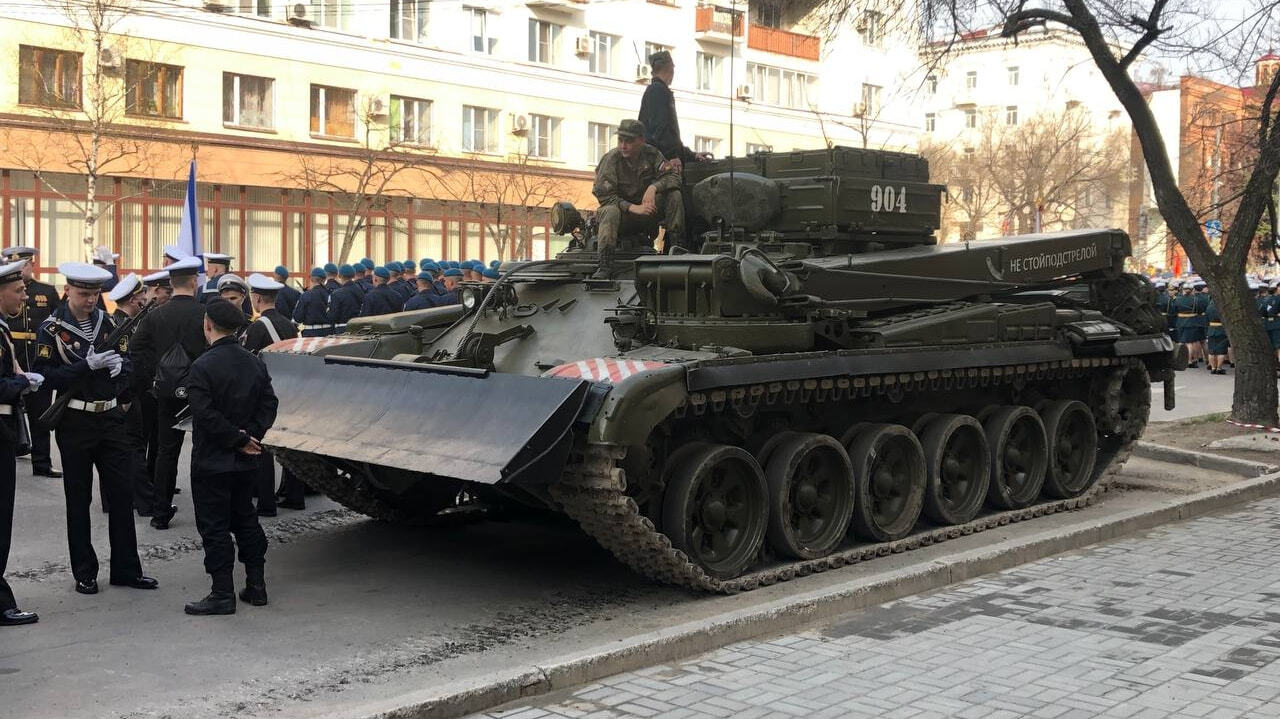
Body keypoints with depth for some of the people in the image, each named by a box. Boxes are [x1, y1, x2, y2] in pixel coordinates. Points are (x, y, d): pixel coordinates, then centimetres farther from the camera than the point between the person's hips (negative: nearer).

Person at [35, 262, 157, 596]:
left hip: (111, 418, 4)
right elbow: (44, 376, -14)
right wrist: (88, 365, -22)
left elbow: (125, 360, 14)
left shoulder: (105, 321, 6)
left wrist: (120, 365, -9)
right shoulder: (52, 328, -8)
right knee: (78, 499, 7)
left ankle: (126, 569, 16)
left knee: (122, 494, 7)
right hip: (75, 422, -4)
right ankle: (84, 573, 18)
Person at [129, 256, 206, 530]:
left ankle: (161, 513, 15)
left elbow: (136, 351, 0)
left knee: (166, 451, 11)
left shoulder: (155, 315, 0)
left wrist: (152, 381, 6)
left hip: (167, 392, 3)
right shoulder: (205, 314, -12)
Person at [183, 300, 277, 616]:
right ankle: (256, 586, 21)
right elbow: (269, 404, 3)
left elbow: (205, 415, -20)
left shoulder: (203, 366, -16)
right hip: (246, 461, 7)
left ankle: (223, 594, 4)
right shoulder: (254, 363, 4)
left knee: (214, 527, 1)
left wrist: (239, 439, -12)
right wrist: (248, 436, -3)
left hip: (212, 461, -6)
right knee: (246, 519, 17)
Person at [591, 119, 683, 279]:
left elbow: (673, 177, -8)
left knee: (674, 194, -18)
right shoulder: (611, 159, -14)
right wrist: (633, 208, -30)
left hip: (647, 209, 3)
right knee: (610, 211, -38)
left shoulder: (651, 154, -4)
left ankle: (676, 246, -14)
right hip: (622, 209, -3)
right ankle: (604, 267, -42)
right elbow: (604, 195, -20)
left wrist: (653, 187, -30)